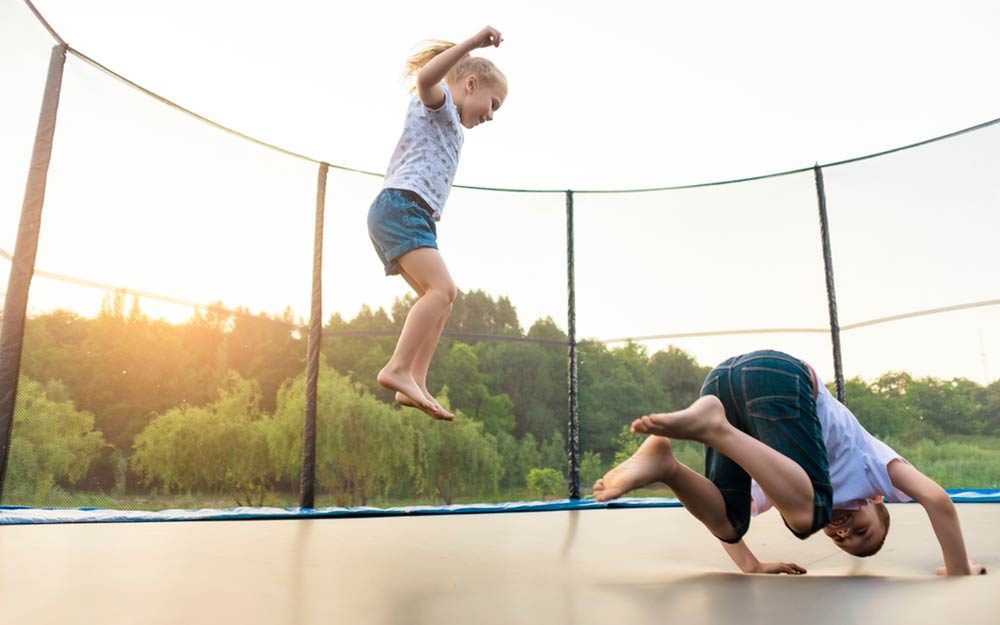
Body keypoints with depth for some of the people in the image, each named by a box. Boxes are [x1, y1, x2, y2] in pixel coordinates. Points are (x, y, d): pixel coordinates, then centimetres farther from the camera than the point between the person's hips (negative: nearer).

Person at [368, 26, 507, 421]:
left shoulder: (450, 128, 33)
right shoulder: (438, 102, 6)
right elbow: (425, 77, -20)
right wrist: (472, 43, -21)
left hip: (411, 216, 10)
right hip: (401, 207, -10)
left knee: (441, 298, 4)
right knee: (441, 289, -24)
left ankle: (414, 385, -3)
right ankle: (398, 369, -30)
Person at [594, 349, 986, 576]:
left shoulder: (790, 485, 39)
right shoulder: (871, 459, 31)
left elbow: (725, 517, 37)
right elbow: (937, 499, 17)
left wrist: (752, 566, 29)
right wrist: (959, 573, 26)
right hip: (777, 373, -5)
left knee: (729, 524, 3)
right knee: (807, 515, -15)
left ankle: (665, 462, -21)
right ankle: (714, 424, -28)